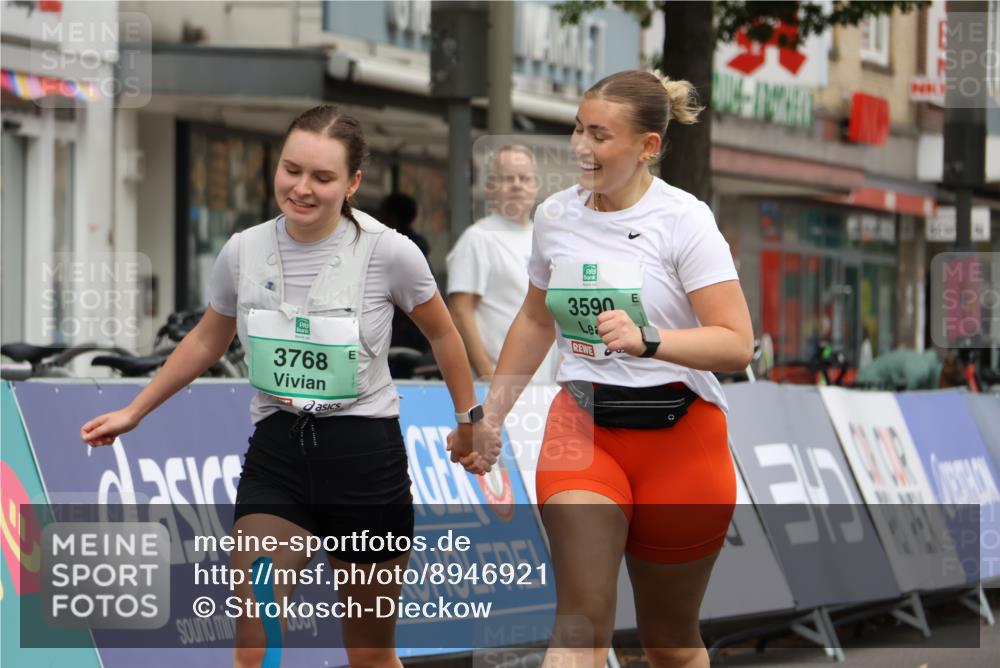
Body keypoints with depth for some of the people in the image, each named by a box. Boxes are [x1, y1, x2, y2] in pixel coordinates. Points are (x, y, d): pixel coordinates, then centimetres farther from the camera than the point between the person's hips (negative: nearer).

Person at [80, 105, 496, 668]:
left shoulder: (388, 252, -11)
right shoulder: (243, 252, -2)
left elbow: (442, 334, 7)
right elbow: (206, 341, 17)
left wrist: (470, 420, 15)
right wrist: (134, 413, 21)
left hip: (365, 454, -2)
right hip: (276, 452, 2)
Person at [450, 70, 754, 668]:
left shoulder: (684, 219, -12)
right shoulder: (555, 216, 4)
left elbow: (737, 344, -19)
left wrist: (647, 341, -34)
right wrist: (491, 417, 23)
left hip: (677, 436, -3)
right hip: (582, 424, 3)